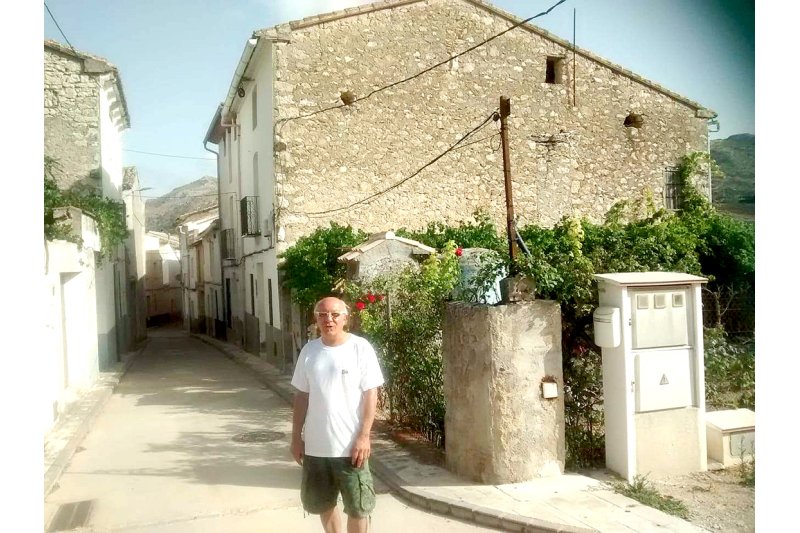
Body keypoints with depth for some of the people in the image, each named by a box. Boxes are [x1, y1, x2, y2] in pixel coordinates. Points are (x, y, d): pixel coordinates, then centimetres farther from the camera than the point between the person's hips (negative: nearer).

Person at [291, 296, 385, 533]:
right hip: (315, 445, 4)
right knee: (322, 504, 19)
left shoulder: (361, 348, -10)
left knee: (358, 507, 8)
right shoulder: (309, 350, 2)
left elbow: (370, 394, -9)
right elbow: (302, 396, 8)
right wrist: (296, 437, 7)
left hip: (350, 445, -4)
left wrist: (364, 436, -14)